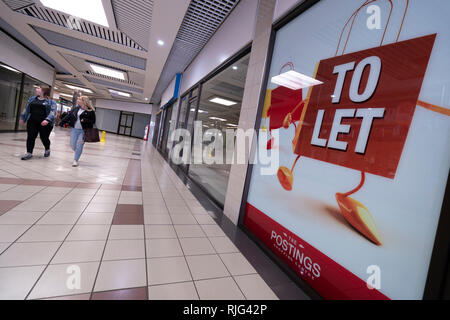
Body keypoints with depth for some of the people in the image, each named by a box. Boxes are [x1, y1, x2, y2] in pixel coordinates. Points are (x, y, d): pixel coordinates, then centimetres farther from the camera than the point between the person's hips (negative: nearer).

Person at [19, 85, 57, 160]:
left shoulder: (51, 101, -3)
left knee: (44, 138, 1)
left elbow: (53, 112, -13)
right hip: (32, 122, 5)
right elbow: (26, 109, 22)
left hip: (44, 123, -5)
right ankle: (29, 153, 8)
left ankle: (47, 150, 29)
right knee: (30, 137, 2)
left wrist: (47, 120, -27)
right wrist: (23, 118, 19)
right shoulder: (32, 99, 16)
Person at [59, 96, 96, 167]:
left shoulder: (91, 111, -8)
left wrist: (85, 120, -23)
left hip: (83, 131, -5)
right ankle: (78, 153, 38)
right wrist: (62, 122, 10)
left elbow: (93, 121, -7)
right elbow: (68, 116, 13)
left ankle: (75, 160, 6)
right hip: (74, 129, 5)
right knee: (72, 145, 9)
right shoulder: (76, 108, 8)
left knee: (79, 146, -6)